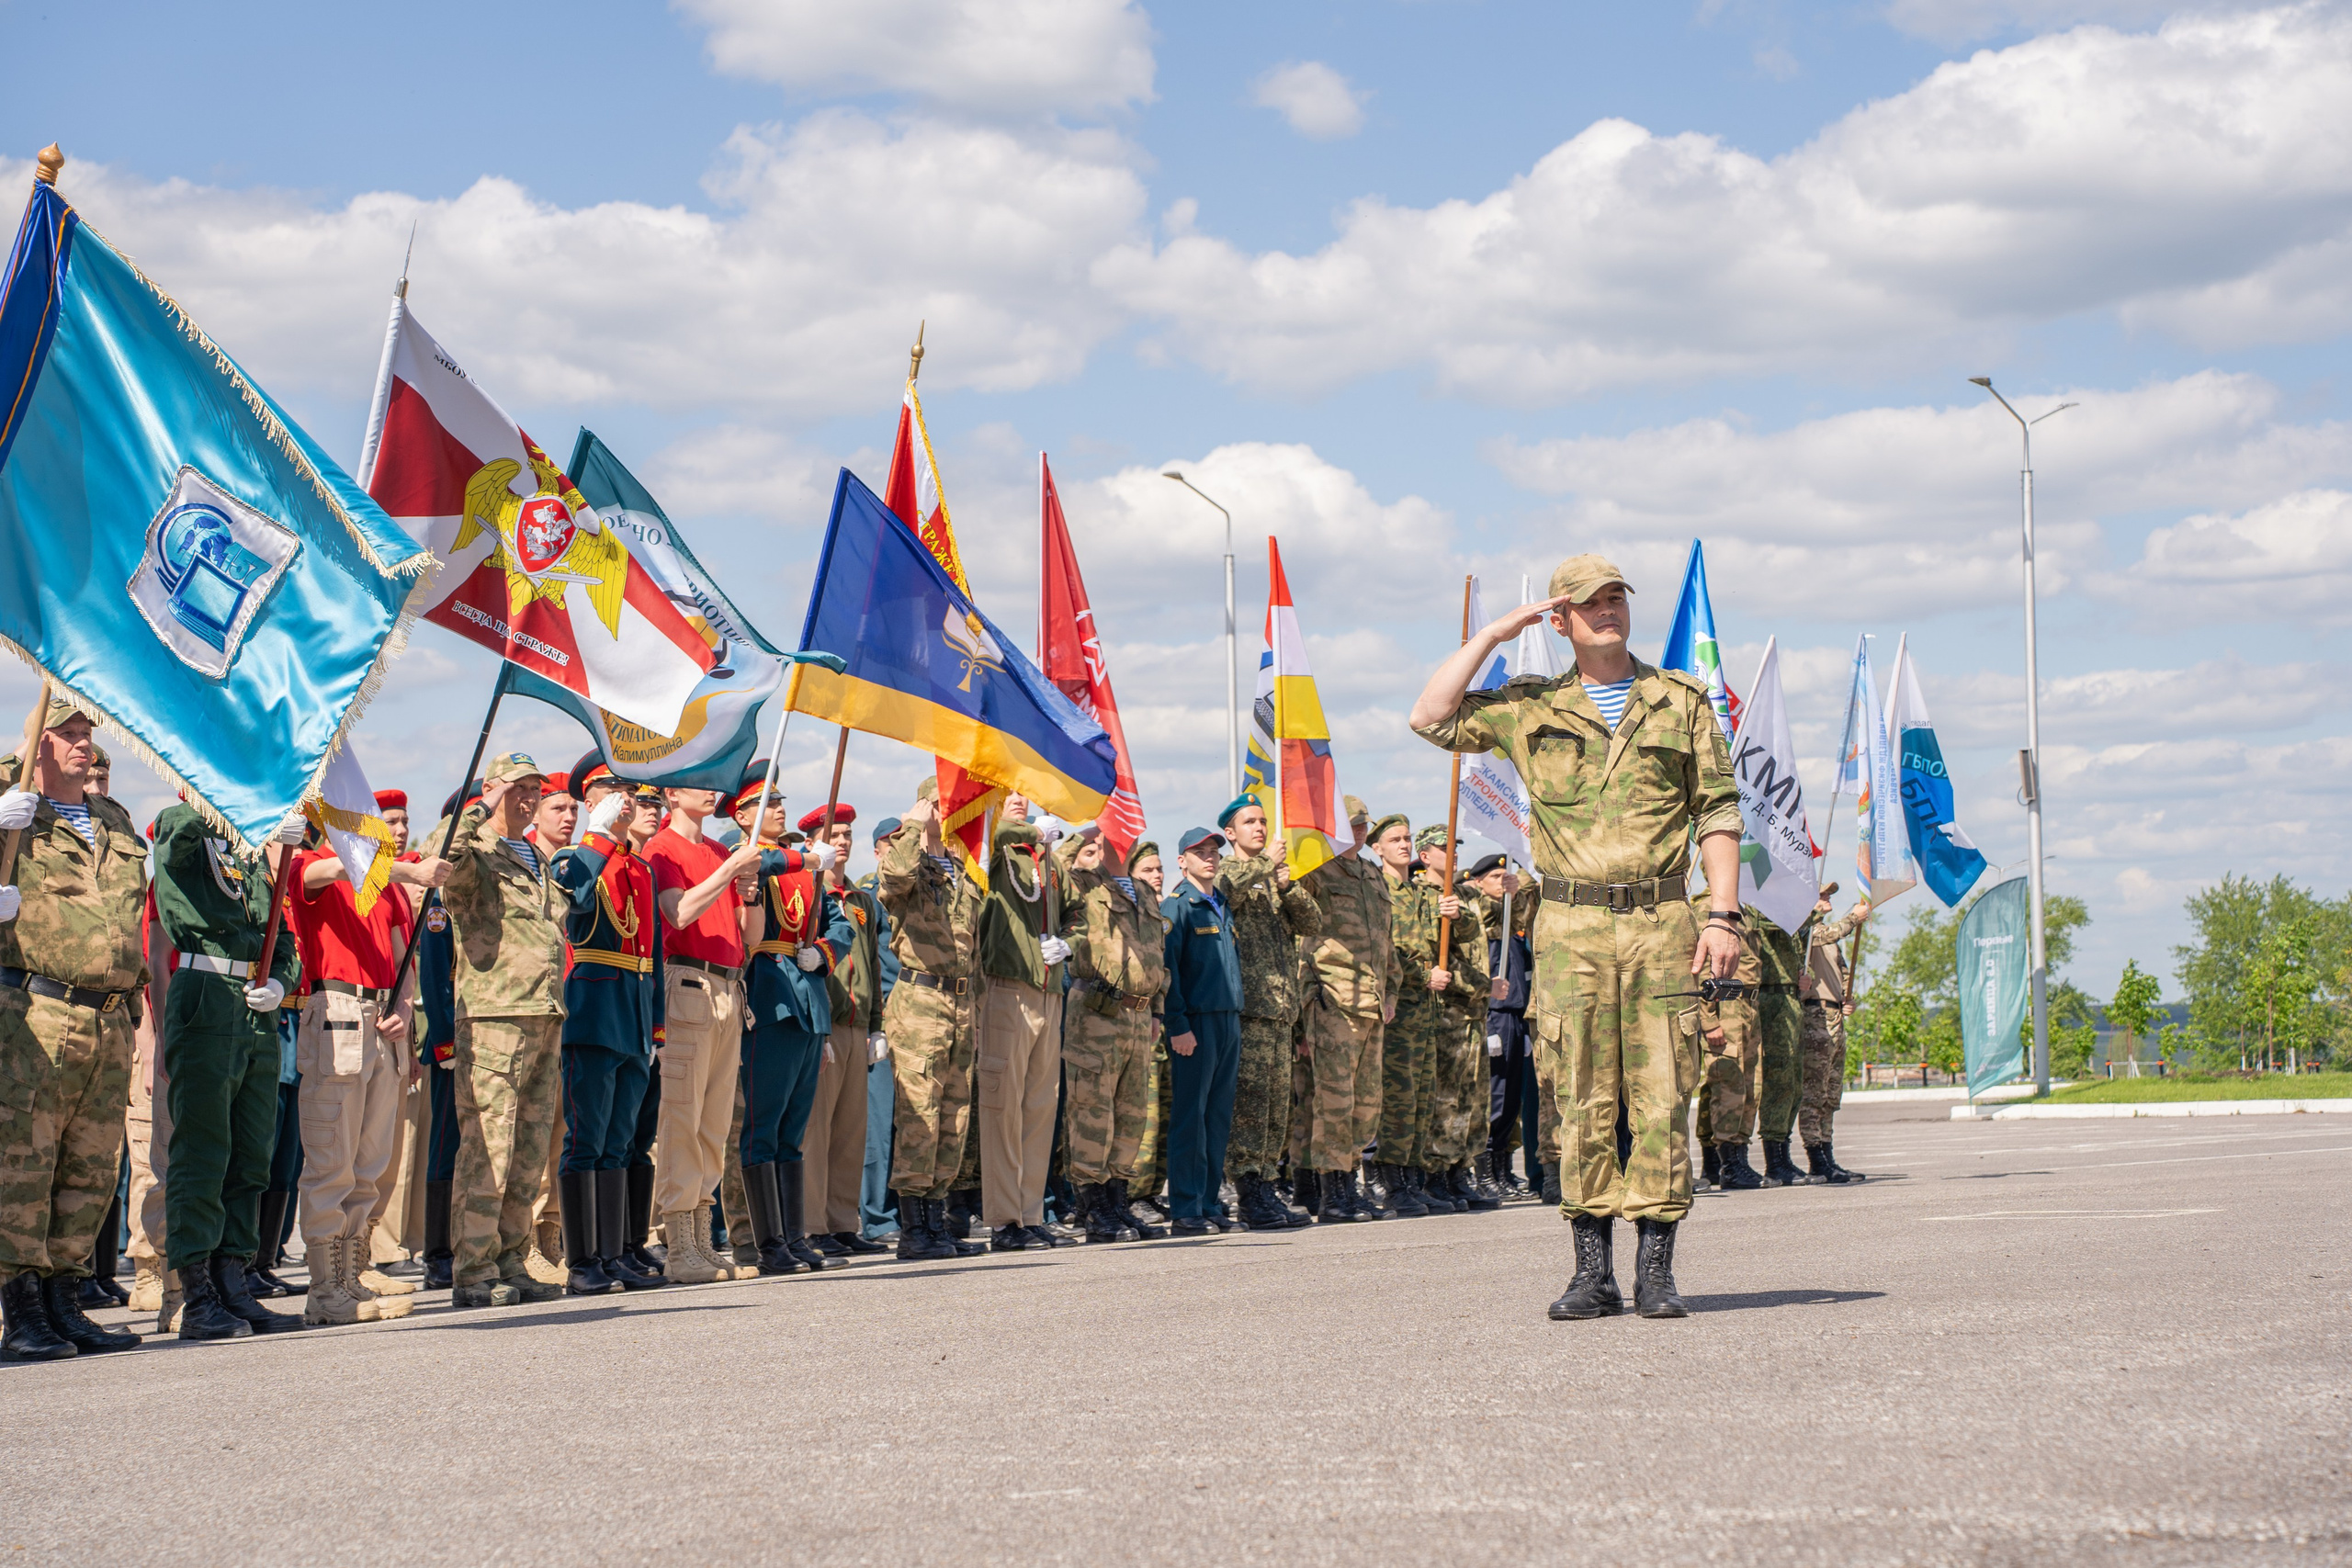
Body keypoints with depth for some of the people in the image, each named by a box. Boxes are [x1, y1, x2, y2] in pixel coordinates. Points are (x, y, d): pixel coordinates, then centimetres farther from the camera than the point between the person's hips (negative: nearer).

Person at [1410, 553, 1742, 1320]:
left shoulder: (1681, 701, 9)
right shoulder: (1532, 708, 11)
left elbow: (1717, 812, 7)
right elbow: (1431, 718, 3)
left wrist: (1722, 912, -2)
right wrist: (1494, 635, 4)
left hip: (1662, 923, 0)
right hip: (1571, 930, 0)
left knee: (1661, 1099, -2)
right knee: (1582, 1102, 0)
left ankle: (1656, 1271, 2)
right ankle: (1593, 1271, 5)